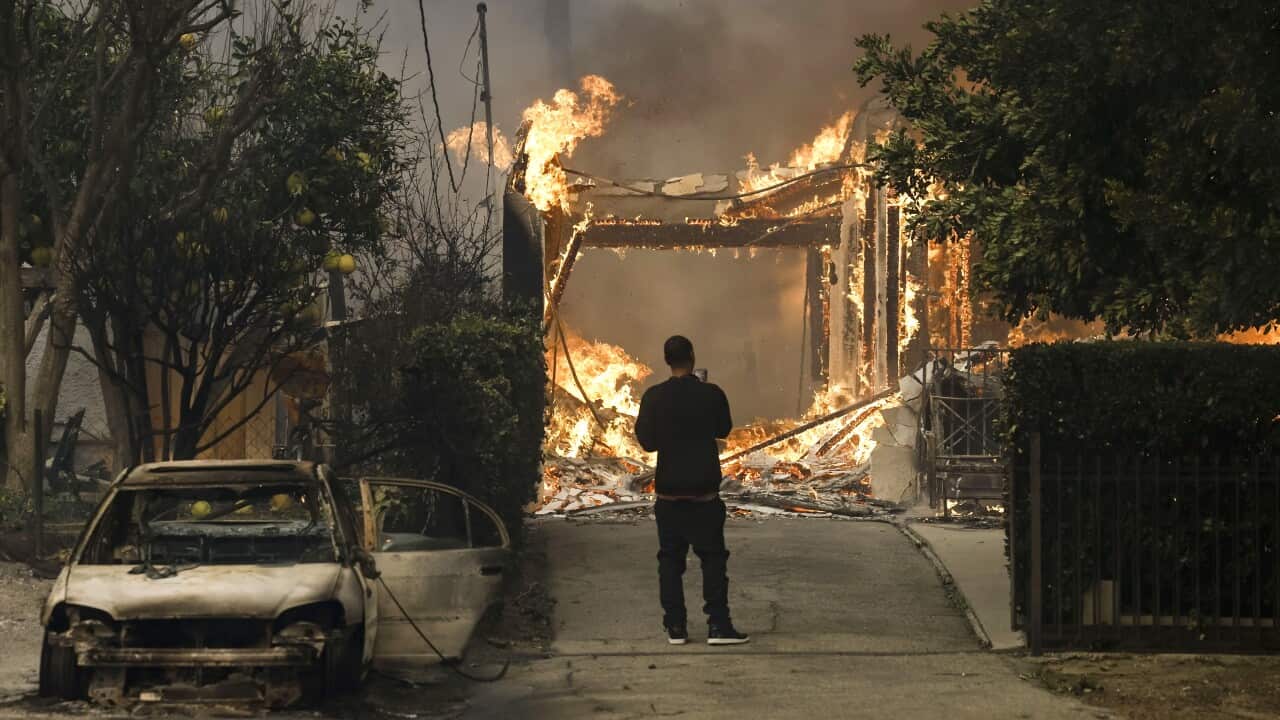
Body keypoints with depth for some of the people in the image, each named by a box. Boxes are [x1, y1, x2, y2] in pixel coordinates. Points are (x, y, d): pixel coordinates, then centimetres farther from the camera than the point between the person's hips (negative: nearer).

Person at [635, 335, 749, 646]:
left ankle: (675, 626, 6)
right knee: (712, 557, 3)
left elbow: (647, 441, -3)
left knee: (670, 559, 8)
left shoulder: (654, 397, -6)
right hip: (704, 491, -1)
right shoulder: (711, 394, -7)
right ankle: (718, 625, -3)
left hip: (669, 491, 1)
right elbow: (724, 428, 11)